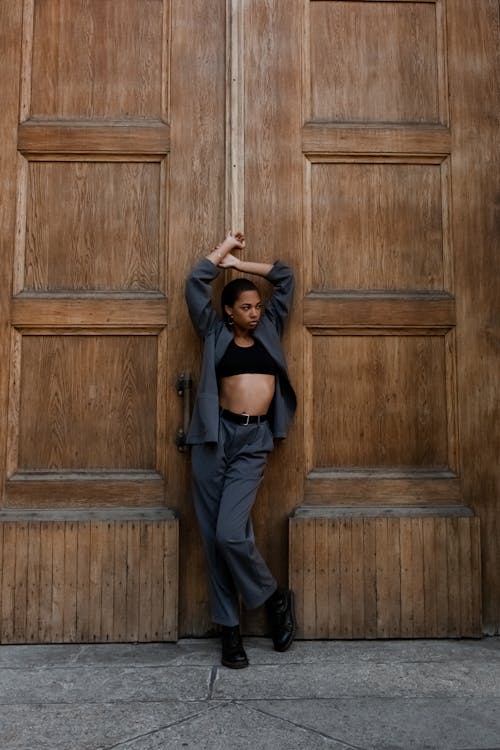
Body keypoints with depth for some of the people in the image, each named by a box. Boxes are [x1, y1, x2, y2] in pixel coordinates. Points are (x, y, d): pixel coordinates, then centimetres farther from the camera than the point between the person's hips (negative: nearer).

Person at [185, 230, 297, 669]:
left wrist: (239, 263, 20)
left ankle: (274, 597, 13)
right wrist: (222, 251, 16)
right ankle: (230, 628, 15)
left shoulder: (269, 329, 15)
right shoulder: (216, 333, 11)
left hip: (254, 442, -1)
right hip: (214, 438, 1)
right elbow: (195, 285, 5)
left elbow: (285, 277, 16)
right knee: (213, 537, 2)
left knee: (231, 533, -14)